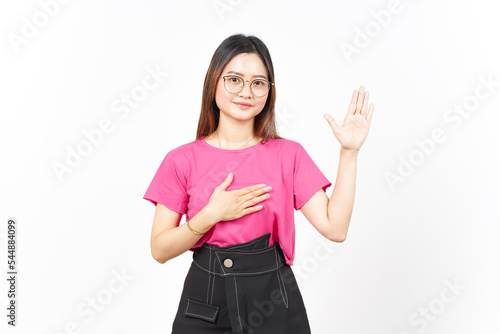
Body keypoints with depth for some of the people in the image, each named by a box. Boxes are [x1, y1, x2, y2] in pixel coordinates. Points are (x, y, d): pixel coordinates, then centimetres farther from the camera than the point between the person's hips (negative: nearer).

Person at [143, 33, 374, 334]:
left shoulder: (288, 154, -2)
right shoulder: (182, 160, -4)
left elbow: (335, 227, -10)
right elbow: (160, 250, -4)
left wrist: (349, 152, -14)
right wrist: (212, 214, -17)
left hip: (273, 302, 0)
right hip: (204, 307, 0)